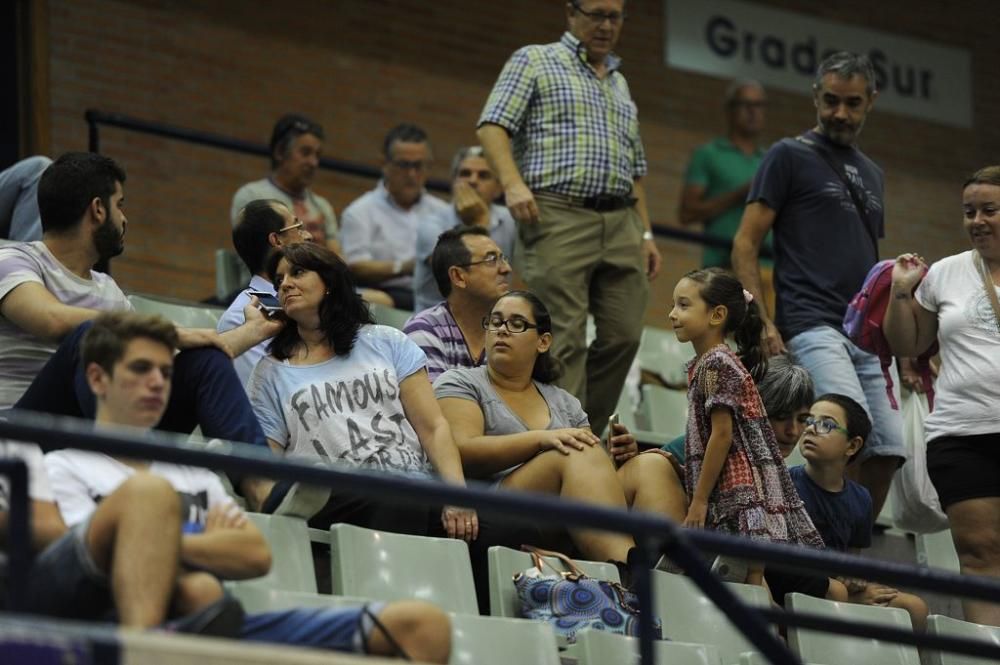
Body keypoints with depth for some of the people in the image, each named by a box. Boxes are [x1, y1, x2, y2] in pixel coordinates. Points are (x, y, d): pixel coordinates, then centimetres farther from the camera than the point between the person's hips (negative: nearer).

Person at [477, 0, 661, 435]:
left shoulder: (620, 85, 26)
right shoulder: (535, 62, 8)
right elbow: (493, 125, -4)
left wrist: (646, 233, 19)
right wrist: (513, 183, -20)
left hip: (619, 222, 6)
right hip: (558, 217, -6)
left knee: (624, 334, -2)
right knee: (565, 338, -12)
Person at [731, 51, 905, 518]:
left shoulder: (871, 174, 24)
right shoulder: (789, 157, 4)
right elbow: (746, 244, -1)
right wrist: (761, 322, -12)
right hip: (813, 325, -7)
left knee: (889, 451, -2)